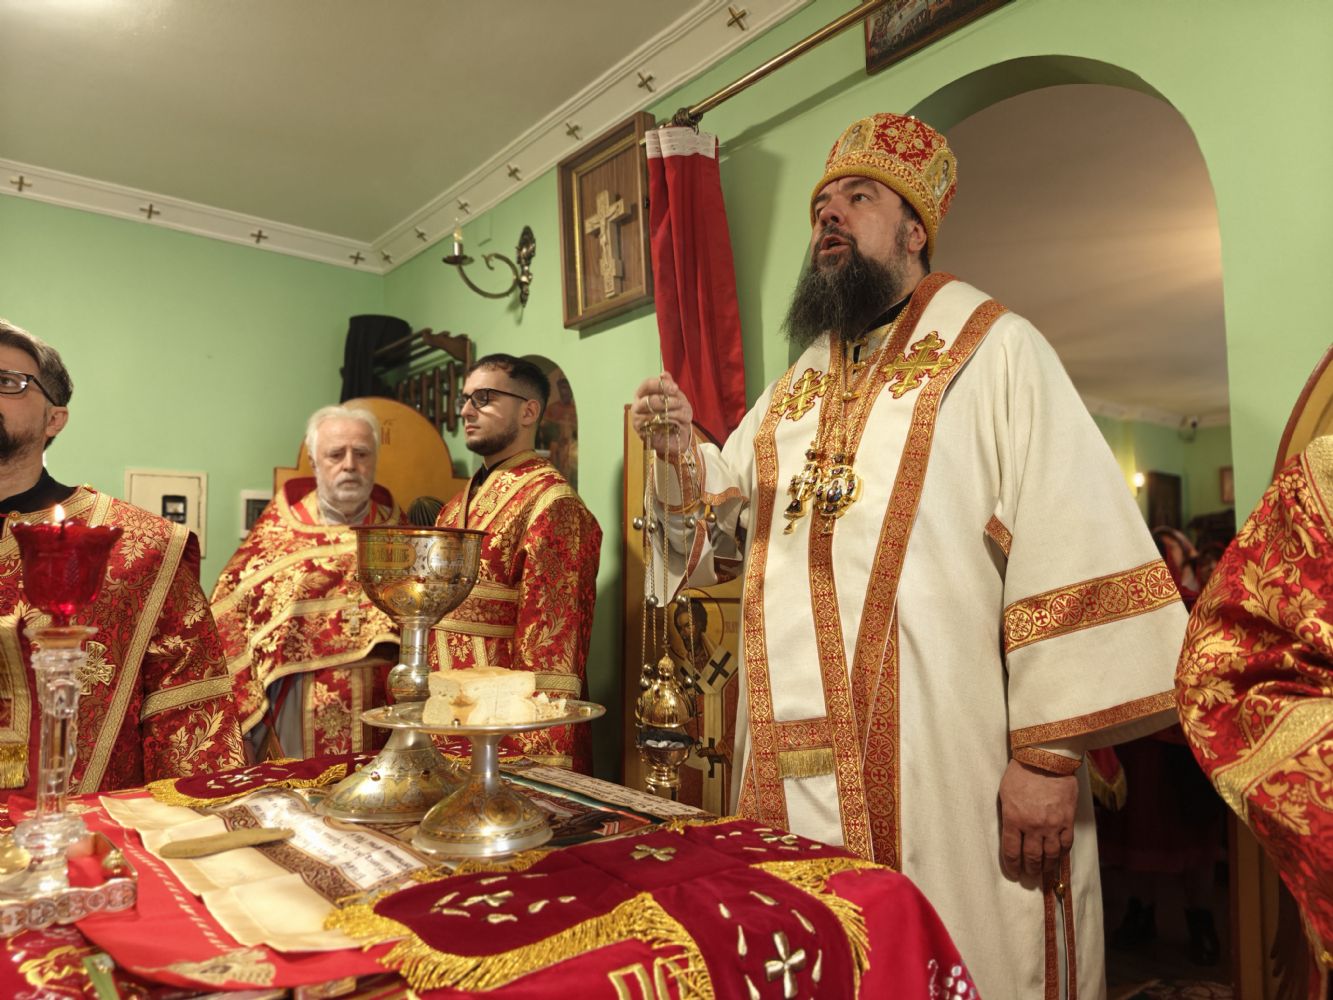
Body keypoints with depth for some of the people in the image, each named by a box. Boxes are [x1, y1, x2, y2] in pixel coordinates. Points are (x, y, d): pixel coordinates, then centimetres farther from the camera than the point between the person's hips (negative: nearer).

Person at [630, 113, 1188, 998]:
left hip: (951, 770, -5)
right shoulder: (793, 388, 16)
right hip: (799, 769, 6)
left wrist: (1050, 752, -16)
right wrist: (683, 455, -1)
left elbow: (1069, 553, -10)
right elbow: (727, 527, 19)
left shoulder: (994, 350, -2)